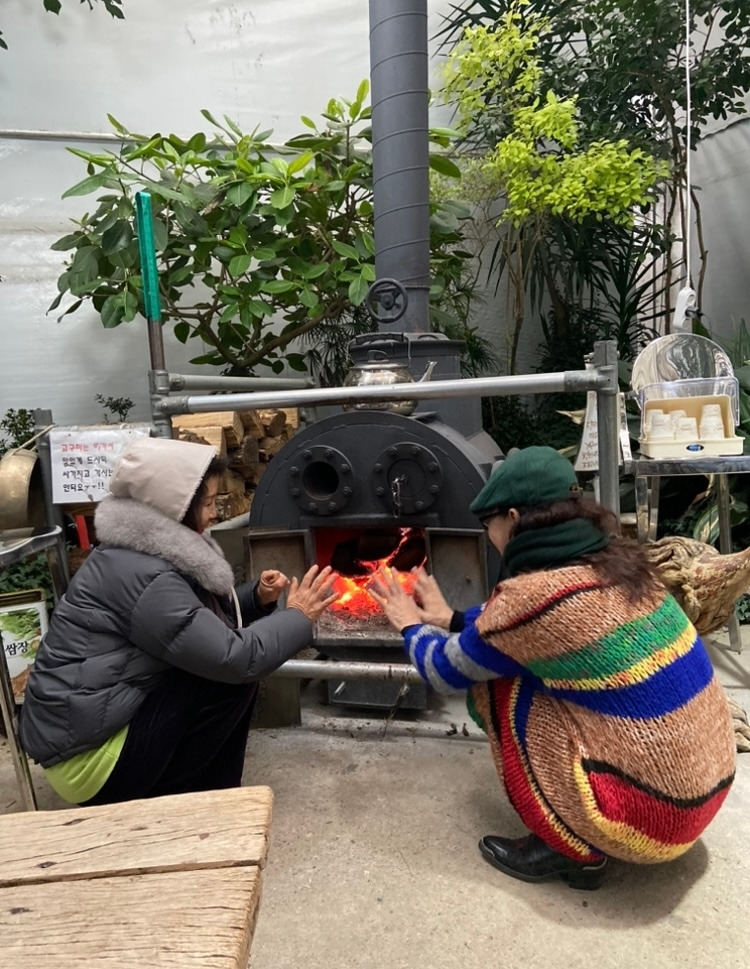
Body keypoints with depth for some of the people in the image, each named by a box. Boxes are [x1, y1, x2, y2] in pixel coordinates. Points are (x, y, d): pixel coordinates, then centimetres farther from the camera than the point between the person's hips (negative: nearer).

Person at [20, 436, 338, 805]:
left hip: (93, 724, 9)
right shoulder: (144, 576, -26)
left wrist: (258, 598, -2)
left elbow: (203, 616, 15)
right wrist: (297, 617, -14)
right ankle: (143, 804, 0)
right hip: (85, 757, -9)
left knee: (231, 673, 4)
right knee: (235, 679, -17)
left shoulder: (147, 548, 5)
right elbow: (235, 659, -29)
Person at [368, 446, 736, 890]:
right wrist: (450, 618, 24)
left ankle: (574, 848, 8)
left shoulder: (536, 594, -23)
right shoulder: (616, 561, 0)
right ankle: (584, 840, 19)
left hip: (652, 812, -8)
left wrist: (413, 626, 15)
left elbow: (446, 672, -4)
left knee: (493, 683, -2)